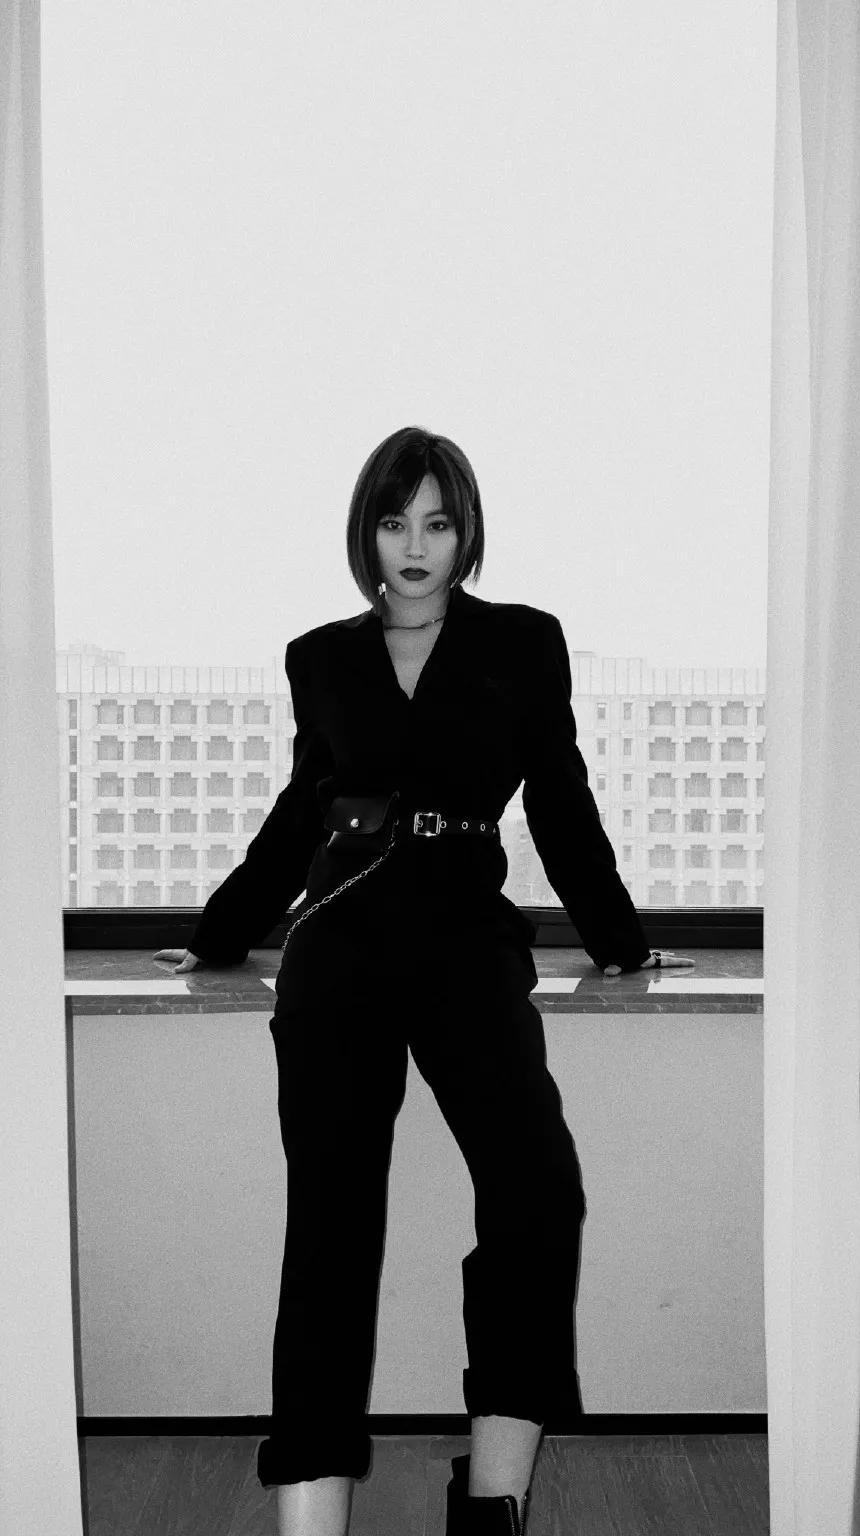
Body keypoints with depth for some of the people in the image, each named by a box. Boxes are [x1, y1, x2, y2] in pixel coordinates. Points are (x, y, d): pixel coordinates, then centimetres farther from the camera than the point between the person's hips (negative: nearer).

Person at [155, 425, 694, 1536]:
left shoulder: (523, 644, 10)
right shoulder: (322, 659, 15)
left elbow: (561, 806, 18)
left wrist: (620, 940, 24)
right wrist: (221, 933, 35)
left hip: (468, 941, -1)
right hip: (340, 945, 2)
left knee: (538, 1187, -25)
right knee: (331, 1221, -13)